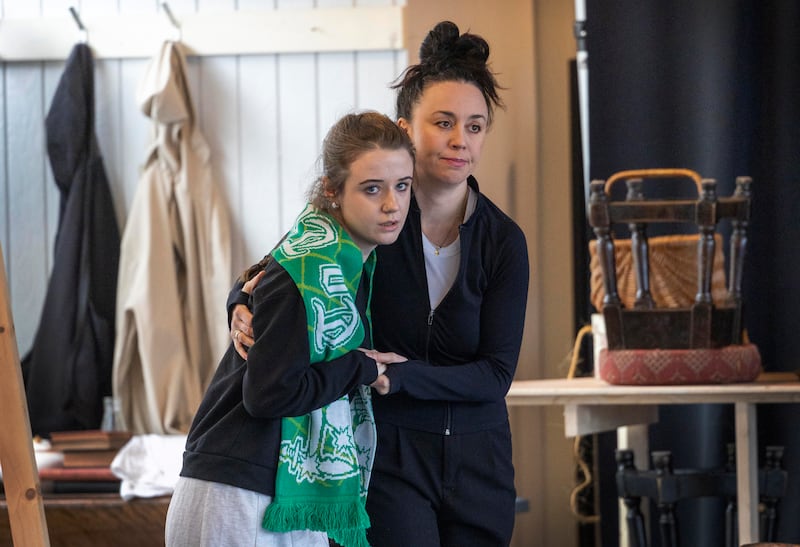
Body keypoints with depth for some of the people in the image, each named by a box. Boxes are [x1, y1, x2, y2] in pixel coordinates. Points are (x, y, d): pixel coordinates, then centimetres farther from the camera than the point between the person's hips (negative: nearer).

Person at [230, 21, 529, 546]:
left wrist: (393, 376, -22)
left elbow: (495, 374, -9)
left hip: (477, 461, 3)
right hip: (386, 454, -2)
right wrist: (245, 309, -19)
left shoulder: (503, 241, -3)